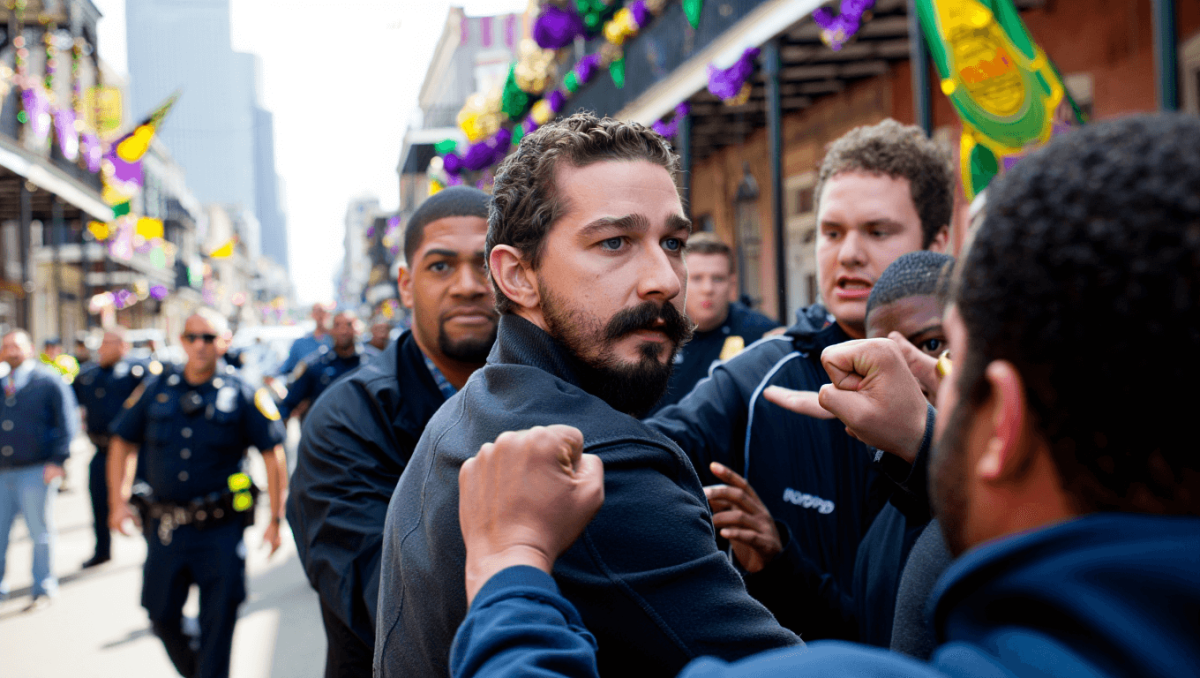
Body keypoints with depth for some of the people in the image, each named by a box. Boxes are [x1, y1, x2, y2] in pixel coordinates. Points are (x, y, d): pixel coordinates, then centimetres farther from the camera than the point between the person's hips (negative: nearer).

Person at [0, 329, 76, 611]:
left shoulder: (49, 381, -1)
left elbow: (66, 423, -5)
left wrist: (57, 461, -11)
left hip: (36, 472, -4)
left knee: (41, 533, 2)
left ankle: (44, 588, 13)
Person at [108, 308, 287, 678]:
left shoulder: (241, 394, -3)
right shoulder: (156, 390, 5)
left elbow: (272, 454, -1)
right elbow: (122, 443, 14)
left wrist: (275, 519, -4)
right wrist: (118, 501, 4)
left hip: (220, 529, -3)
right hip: (164, 526, 3)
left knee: (218, 623, 1)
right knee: (161, 615, 10)